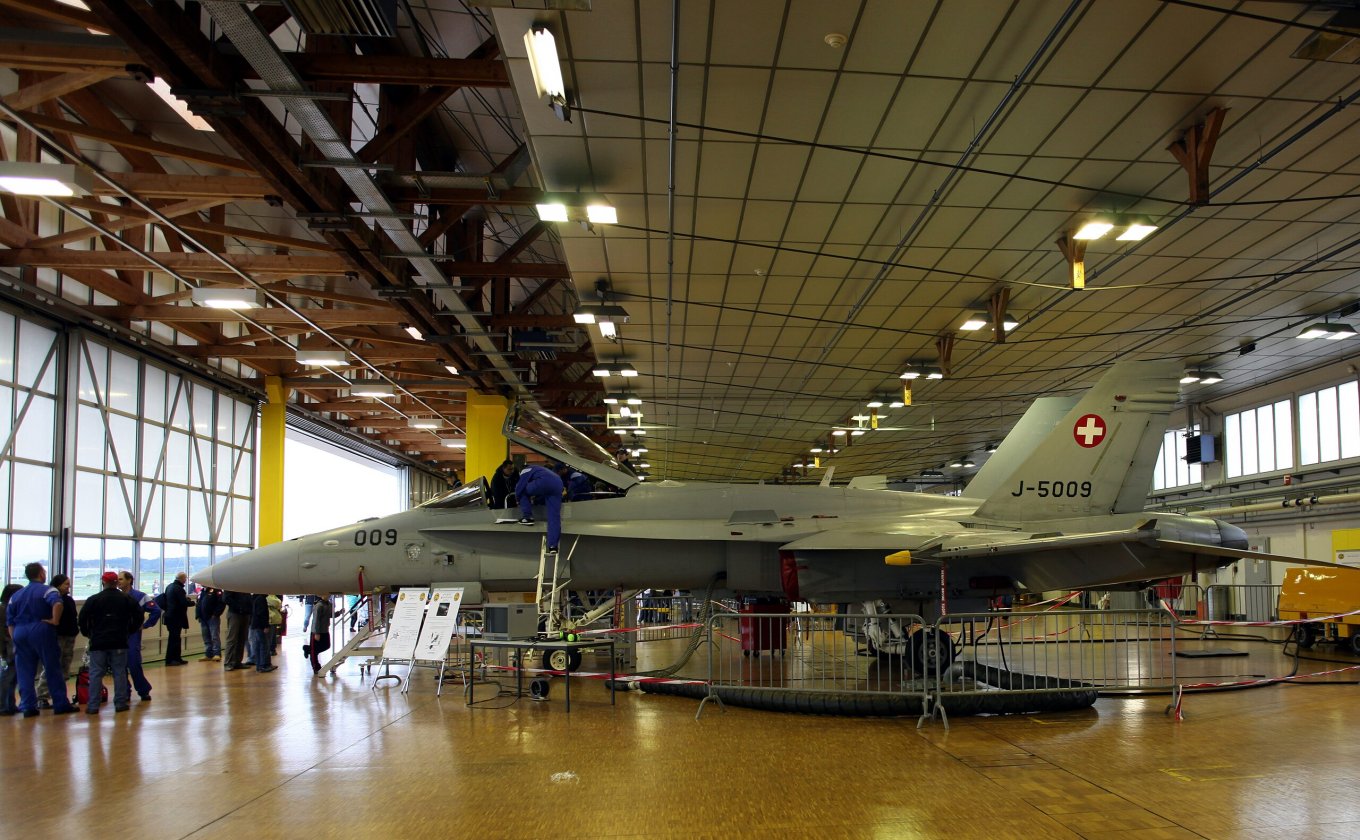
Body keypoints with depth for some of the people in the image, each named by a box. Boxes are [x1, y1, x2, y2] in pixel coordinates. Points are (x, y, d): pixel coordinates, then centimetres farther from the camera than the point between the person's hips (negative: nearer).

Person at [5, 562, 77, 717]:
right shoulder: (47, 590, -3)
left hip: (20, 634, 5)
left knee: (24, 672, 8)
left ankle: (28, 706, 5)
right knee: (53, 669, 2)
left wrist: (15, 640, 15)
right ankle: (60, 704, 5)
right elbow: (57, 604, -26)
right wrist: (55, 621, -15)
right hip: (42, 631, -5)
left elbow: (10, 622, 14)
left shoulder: (15, 595, 16)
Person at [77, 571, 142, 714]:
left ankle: (93, 706, 1)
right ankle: (120, 703, 6)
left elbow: (82, 618, -3)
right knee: (119, 673, 6)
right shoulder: (126, 599, 3)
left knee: (96, 673, 3)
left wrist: (87, 633, 12)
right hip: (119, 643, 1)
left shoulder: (93, 600, -2)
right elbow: (138, 616, 5)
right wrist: (130, 631, 16)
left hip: (98, 643, -1)